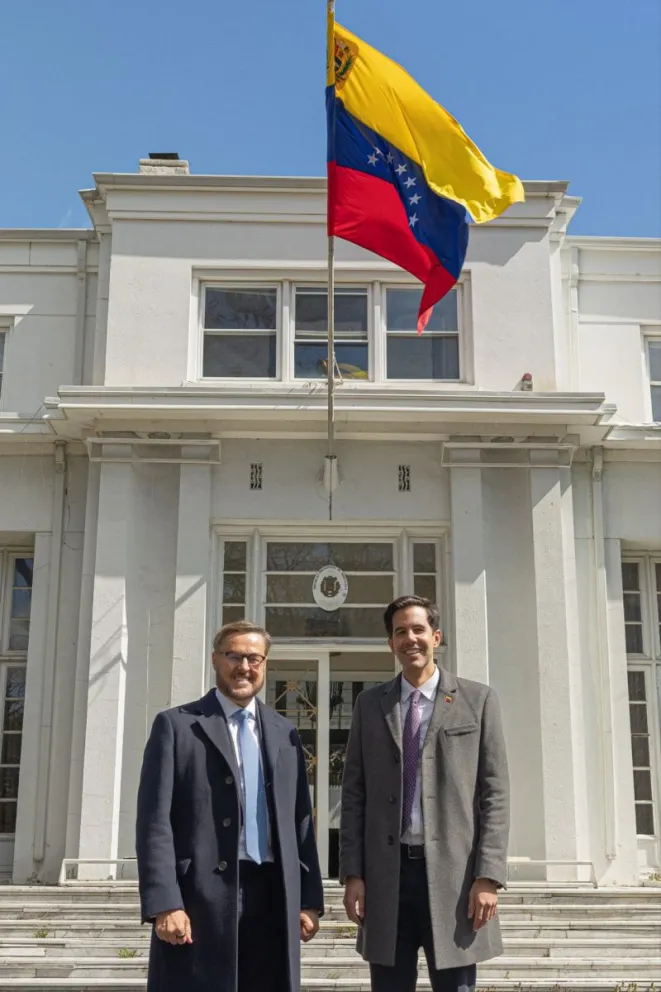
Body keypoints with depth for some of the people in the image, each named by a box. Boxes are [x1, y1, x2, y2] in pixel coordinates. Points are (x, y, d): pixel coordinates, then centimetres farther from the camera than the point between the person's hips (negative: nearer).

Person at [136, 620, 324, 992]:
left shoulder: (284, 733, 15)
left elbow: (300, 820, 14)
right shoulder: (176, 725, 1)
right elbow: (155, 821, -5)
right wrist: (164, 904, -13)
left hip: (273, 898, 4)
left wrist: (309, 899, 9)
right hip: (201, 898, -4)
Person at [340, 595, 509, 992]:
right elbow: (354, 794, 9)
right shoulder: (370, 704, 10)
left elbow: (495, 794, 0)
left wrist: (489, 876, -8)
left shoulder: (477, 699, 4)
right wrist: (353, 873, 1)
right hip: (386, 872, 2)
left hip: (453, 871, -2)